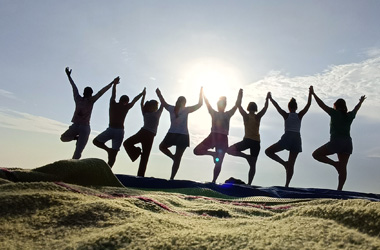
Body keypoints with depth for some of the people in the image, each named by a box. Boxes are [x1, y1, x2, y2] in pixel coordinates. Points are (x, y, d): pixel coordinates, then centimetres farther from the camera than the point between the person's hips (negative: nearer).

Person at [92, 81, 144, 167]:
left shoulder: (112, 103, 4)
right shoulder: (126, 107, 3)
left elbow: (113, 94, 21)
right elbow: (134, 100, 18)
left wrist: (114, 84, 39)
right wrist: (142, 93, 34)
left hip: (110, 130, -1)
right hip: (120, 131, 1)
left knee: (96, 141, 19)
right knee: (113, 153, 4)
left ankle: (108, 149, -3)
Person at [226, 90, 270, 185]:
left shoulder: (246, 116, 2)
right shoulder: (258, 117, 5)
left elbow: (239, 106, 11)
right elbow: (265, 107, 16)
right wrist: (267, 98, 22)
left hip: (247, 140, -3)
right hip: (256, 142, 3)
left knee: (229, 150, 7)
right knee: (253, 165, 6)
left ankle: (246, 156, -9)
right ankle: (249, 183, 0)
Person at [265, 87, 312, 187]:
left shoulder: (286, 115, 4)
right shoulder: (300, 115, 8)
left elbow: (276, 106, 12)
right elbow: (308, 104, 14)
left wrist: (270, 98, 24)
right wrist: (310, 93, 19)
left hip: (287, 137, -3)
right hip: (297, 139, 4)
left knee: (268, 151, 9)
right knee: (291, 164, 6)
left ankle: (284, 163, -9)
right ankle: (287, 185, 2)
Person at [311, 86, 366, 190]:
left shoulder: (335, 113, -2)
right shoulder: (350, 116, 13)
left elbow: (322, 104, 1)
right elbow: (356, 108, 34)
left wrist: (313, 94, 9)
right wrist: (361, 101, 54)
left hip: (336, 142, -6)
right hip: (347, 143, 6)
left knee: (316, 154, 5)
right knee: (343, 168, 5)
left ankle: (335, 163, -7)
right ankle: (340, 189, 5)